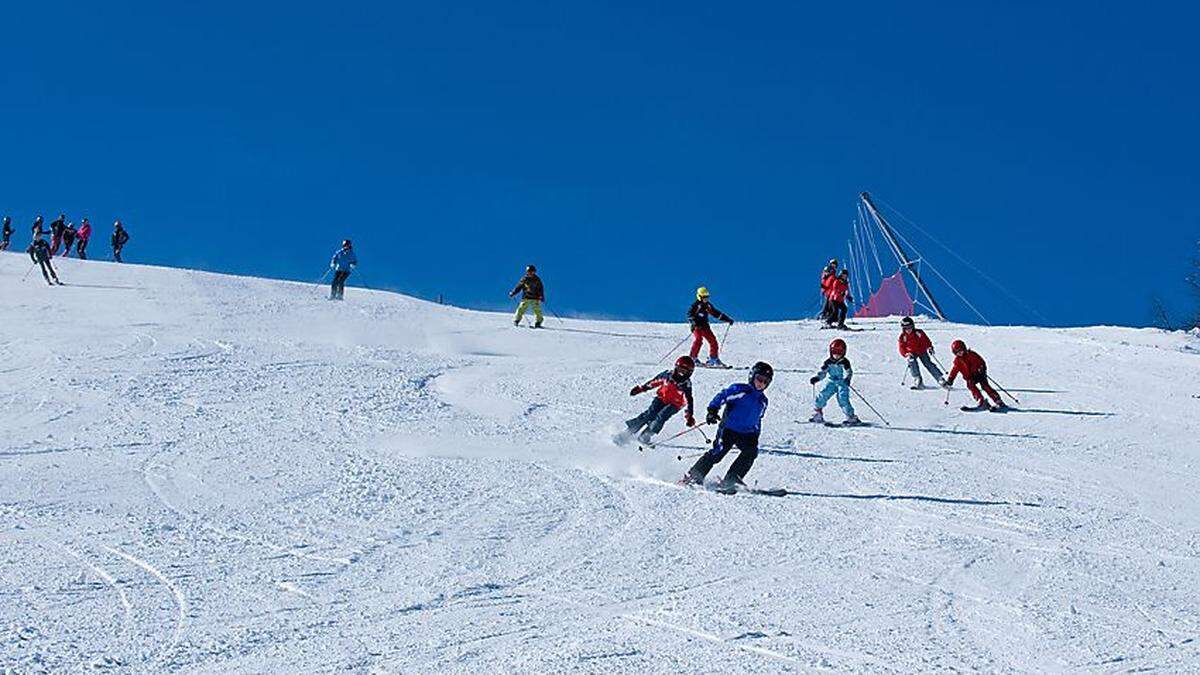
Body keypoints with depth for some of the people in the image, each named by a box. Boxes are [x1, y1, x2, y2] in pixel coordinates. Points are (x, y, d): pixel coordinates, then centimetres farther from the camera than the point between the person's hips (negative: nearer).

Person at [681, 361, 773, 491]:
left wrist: (756, 438, 26)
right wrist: (713, 410, -24)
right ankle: (693, 476, -3)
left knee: (751, 451, -20)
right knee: (718, 452, -15)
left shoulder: (763, 401, 18)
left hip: (747, 433, 5)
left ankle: (731, 480, -15)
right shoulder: (739, 389, -1)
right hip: (728, 429, -5)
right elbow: (721, 397, -8)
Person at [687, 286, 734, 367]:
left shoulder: (708, 305, 14)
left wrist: (727, 319, 17)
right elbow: (689, 314, -15)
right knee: (698, 340, -24)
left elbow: (716, 313, 21)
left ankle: (714, 359, 10)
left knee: (713, 340, -1)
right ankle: (692, 358, -18)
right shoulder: (695, 305, -6)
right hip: (697, 326, -7)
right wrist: (694, 321, -33)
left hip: (705, 326, 7)